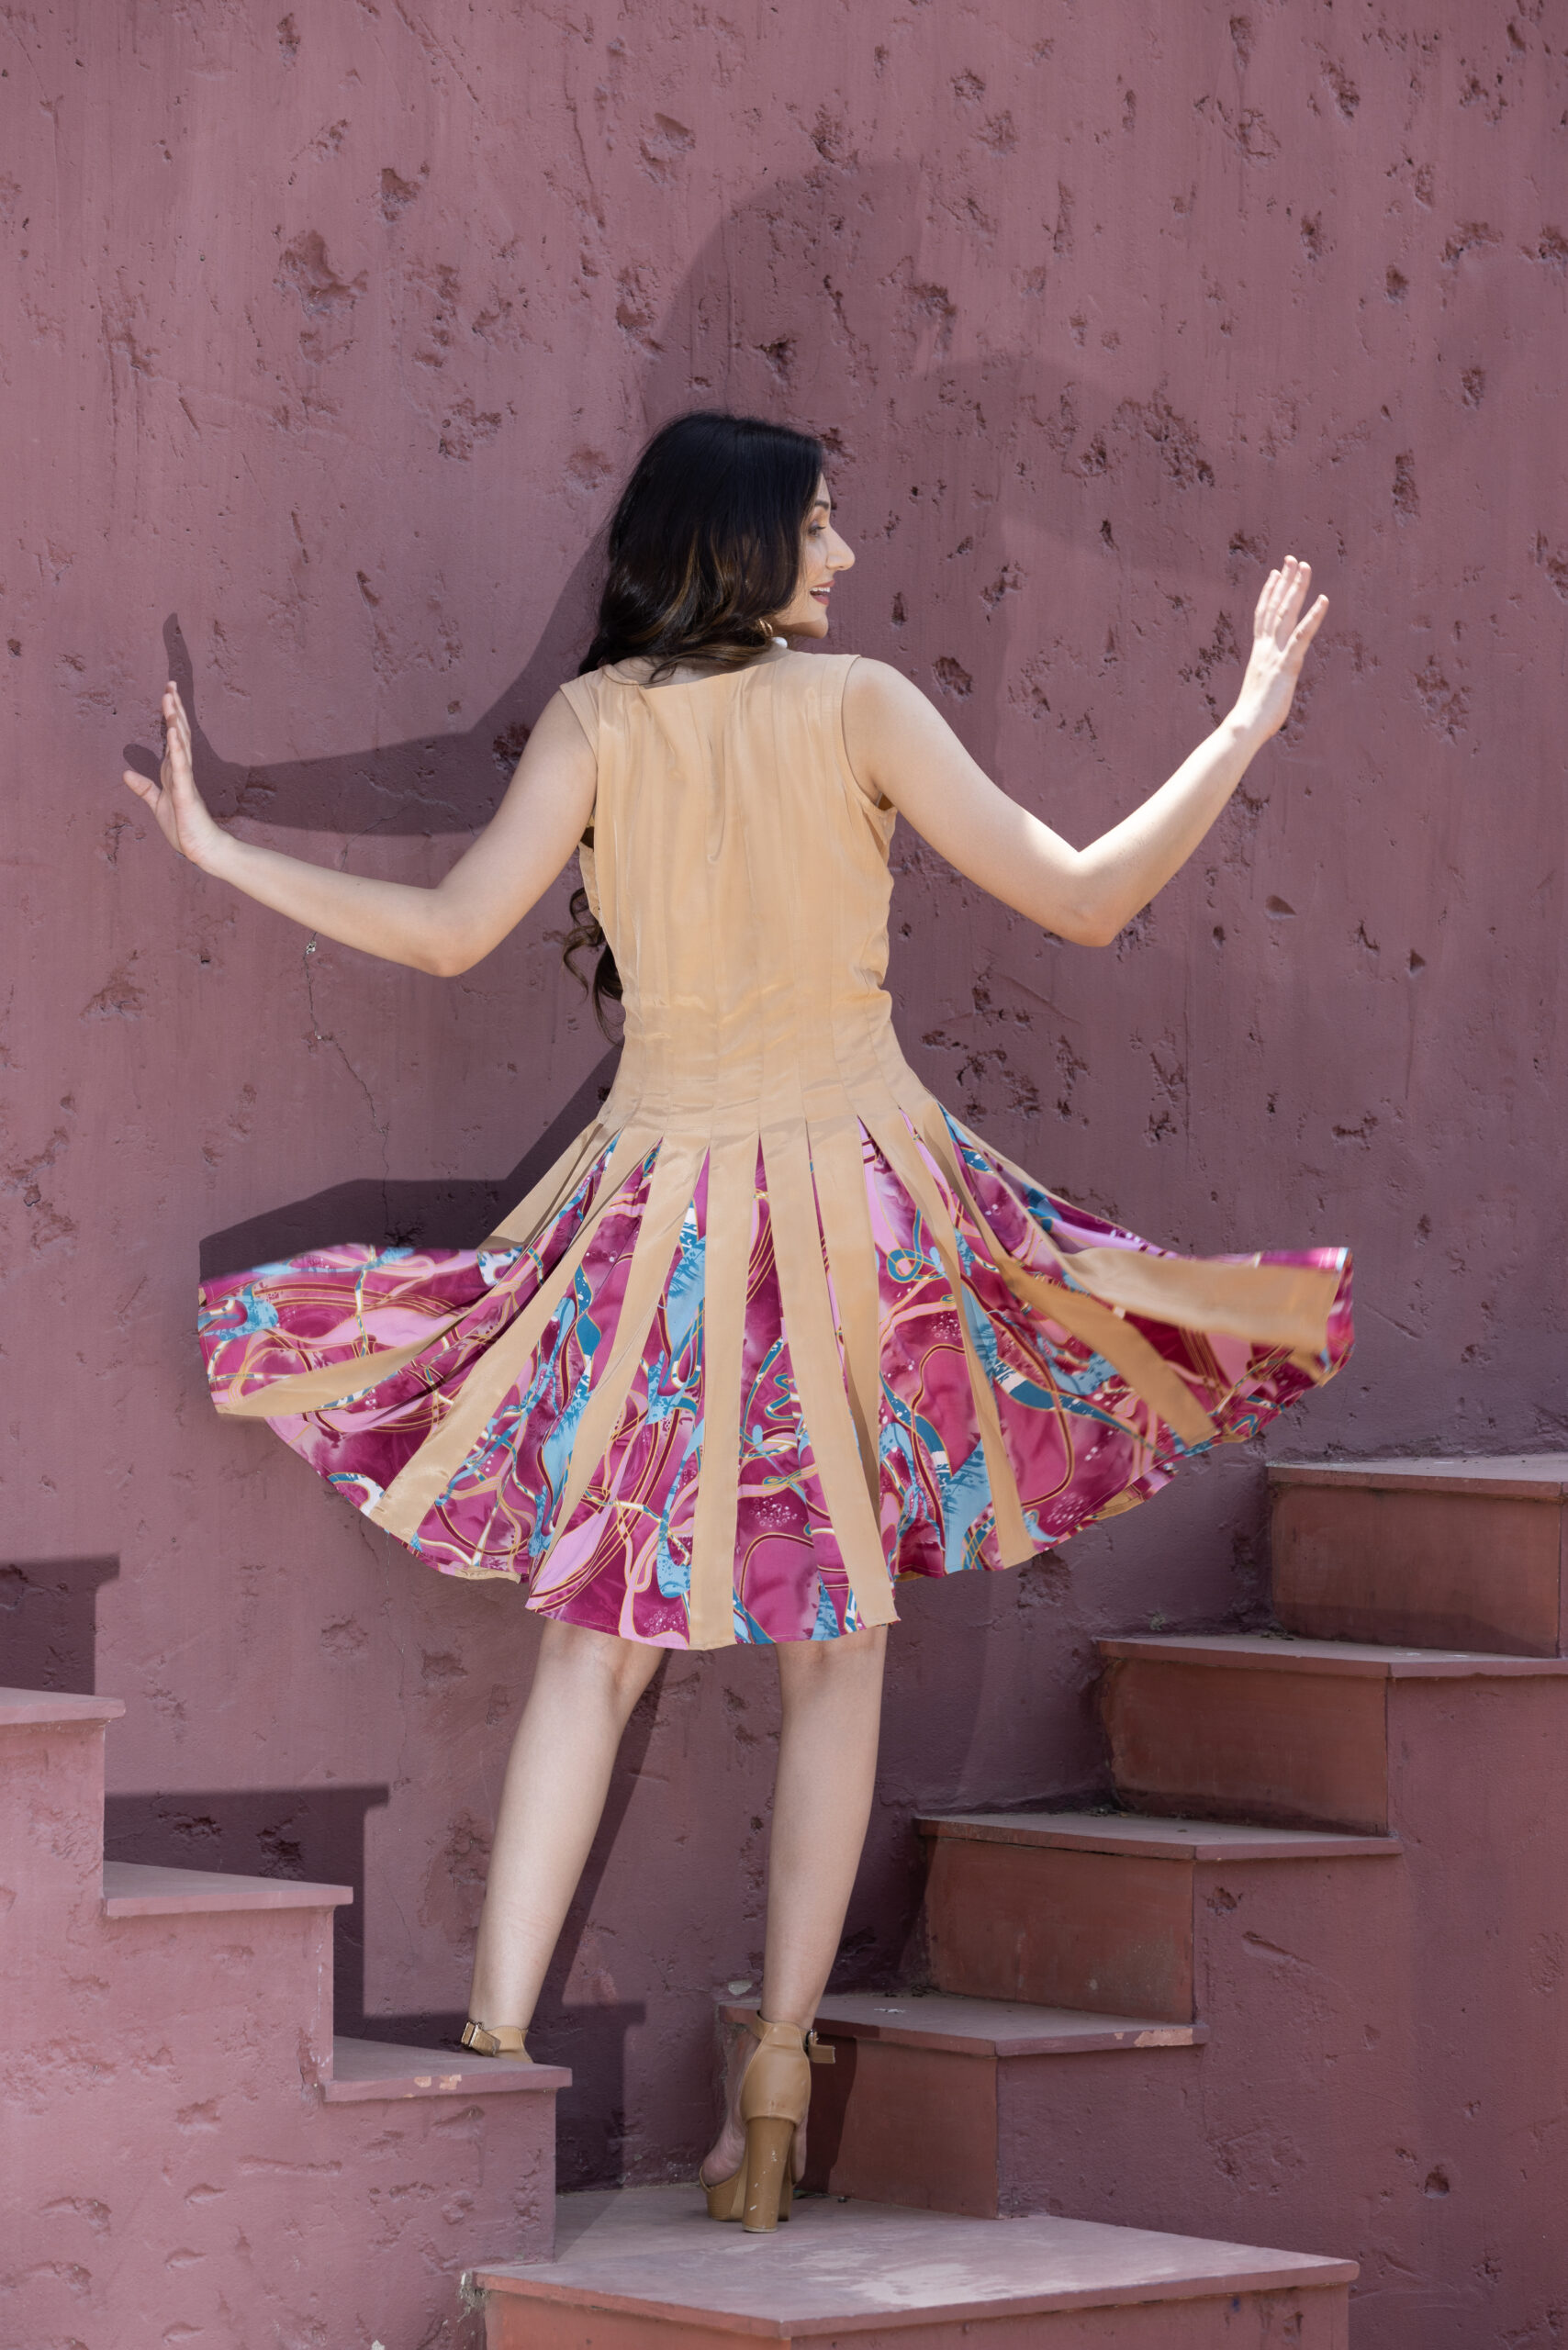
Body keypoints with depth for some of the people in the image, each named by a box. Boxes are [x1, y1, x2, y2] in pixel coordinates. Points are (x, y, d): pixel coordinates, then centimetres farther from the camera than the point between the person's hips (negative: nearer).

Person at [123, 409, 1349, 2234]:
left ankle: (495, 2040, 2)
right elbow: (1084, 902, -7)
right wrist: (1248, 722, 3)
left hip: (661, 1205, 1)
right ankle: (776, 2069, 5)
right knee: (835, 1648, 8)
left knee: (596, 1639, 9)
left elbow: (450, 931, -5)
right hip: (860, 1193, -1)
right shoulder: (859, 704, -6)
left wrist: (218, 851, 6)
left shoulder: (598, 718, -2)